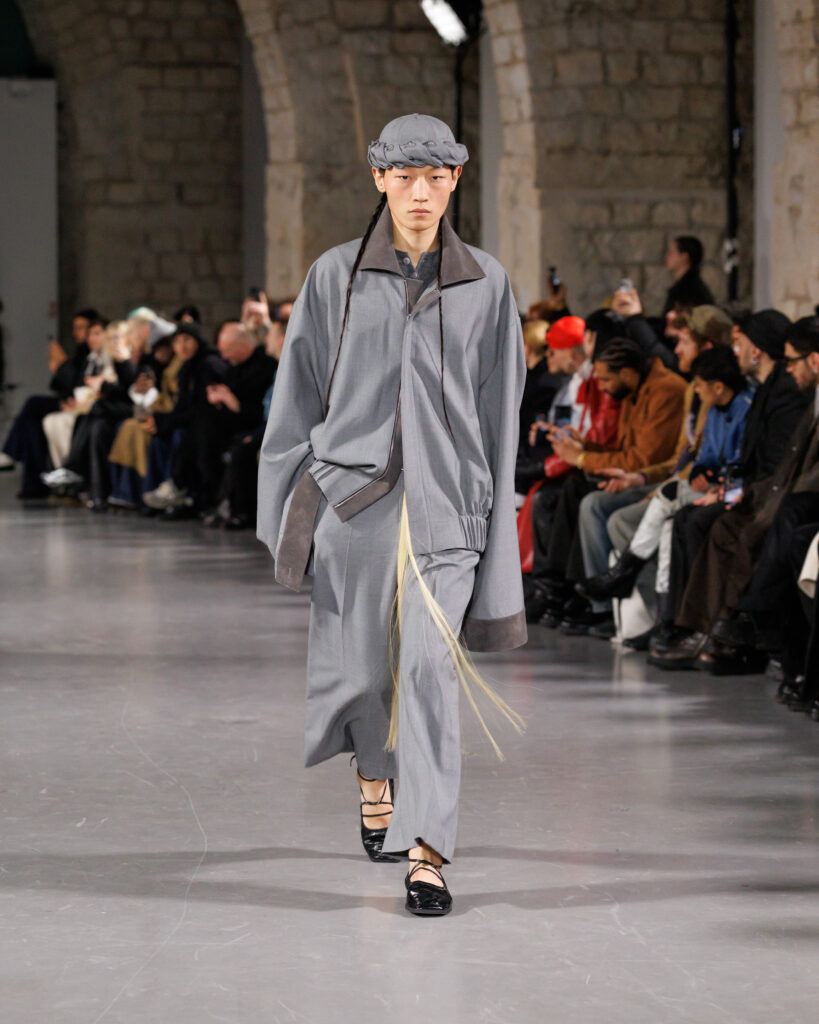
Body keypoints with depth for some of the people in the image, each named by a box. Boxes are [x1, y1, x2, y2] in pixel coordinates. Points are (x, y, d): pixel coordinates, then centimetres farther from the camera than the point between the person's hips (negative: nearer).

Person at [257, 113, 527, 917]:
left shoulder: (484, 283, 6)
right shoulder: (336, 277, 5)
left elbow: (498, 407, 9)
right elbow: (299, 397, 8)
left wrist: (492, 510, 5)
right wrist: (288, 510, 5)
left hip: (445, 496, -1)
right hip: (353, 489, 1)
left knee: (431, 667, -12)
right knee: (360, 665, 9)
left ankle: (426, 854, -14)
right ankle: (374, 773, 41)